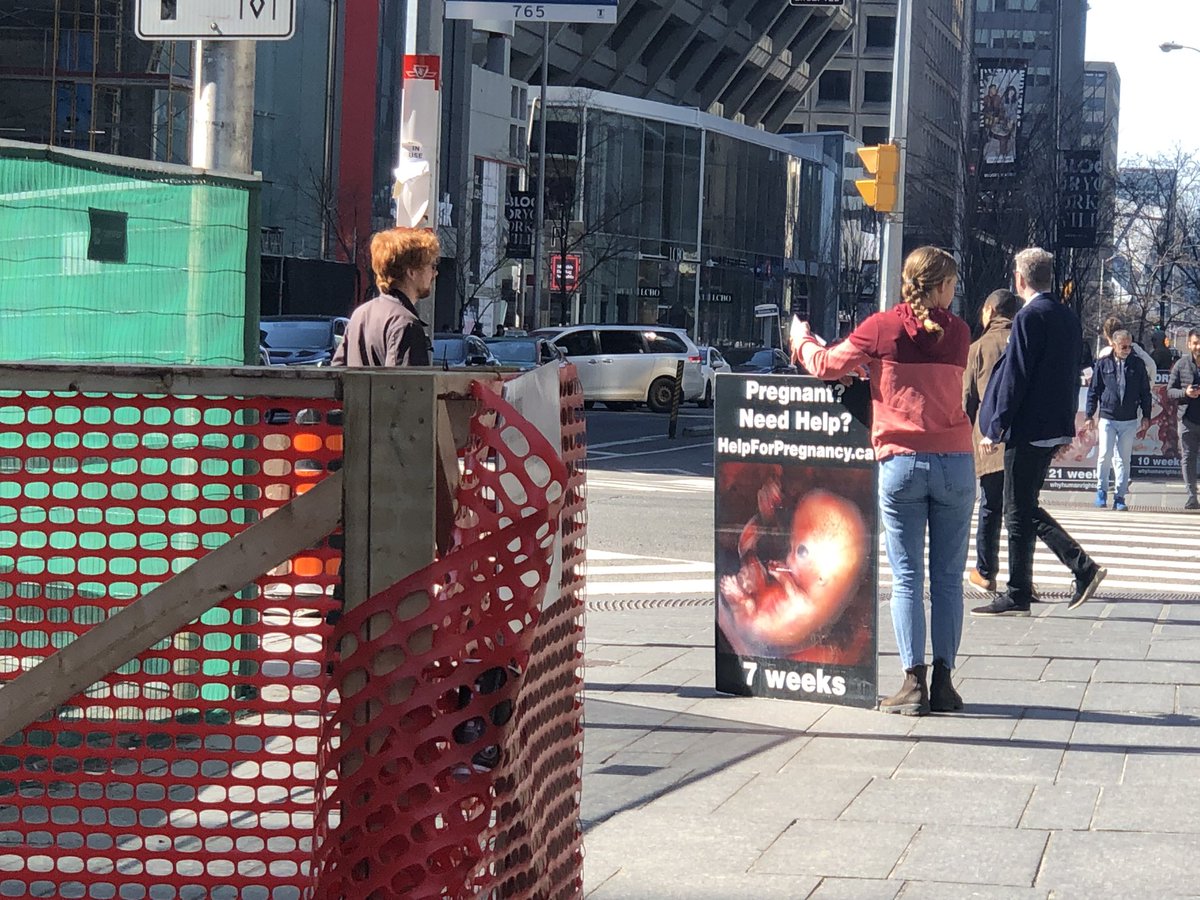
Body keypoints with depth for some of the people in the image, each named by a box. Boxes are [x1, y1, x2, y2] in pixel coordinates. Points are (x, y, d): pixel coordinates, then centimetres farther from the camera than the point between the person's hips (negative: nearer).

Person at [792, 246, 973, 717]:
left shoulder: (882, 328, -2)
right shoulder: (958, 332, 5)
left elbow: (826, 365, 7)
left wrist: (802, 339, 28)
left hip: (901, 462, -2)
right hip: (955, 462, 2)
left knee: (906, 577, 1)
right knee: (948, 577, 7)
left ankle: (914, 682, -2)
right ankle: (943, 682, 7)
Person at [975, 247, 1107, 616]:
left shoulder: (1029, 317, -15)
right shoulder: (1068, 317, 11)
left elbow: (1015, 377, -17)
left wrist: (995, 429, -13)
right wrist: (1065, 428, 21)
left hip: (1028, 430, -9)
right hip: (1055, 428, 9)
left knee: (1019, 513, -1)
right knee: (1026, 509, 16)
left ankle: (1018, 597, 4)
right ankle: (1083, 567, 10)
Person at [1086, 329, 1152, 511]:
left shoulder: (1138, 364, 5)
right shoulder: (1103, 363, 2)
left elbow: (1145, 391, 11)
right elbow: (1093, 390, 7)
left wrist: (1146, 415, 9)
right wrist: (1089, 414, 4)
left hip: (1129, 420, 1)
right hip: (1107, 418, -1)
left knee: (1124, 459, 2)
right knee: (1105, 455, -10)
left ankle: (1120, 496, 8)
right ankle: (1101, 491, 7)